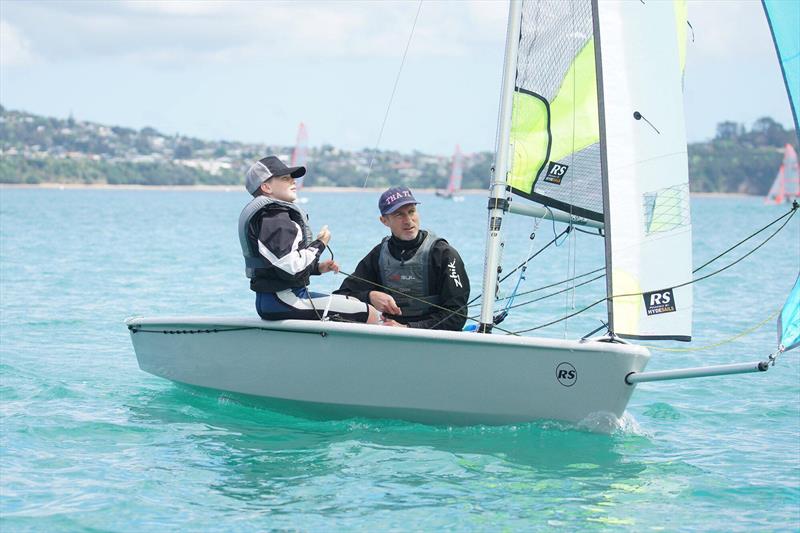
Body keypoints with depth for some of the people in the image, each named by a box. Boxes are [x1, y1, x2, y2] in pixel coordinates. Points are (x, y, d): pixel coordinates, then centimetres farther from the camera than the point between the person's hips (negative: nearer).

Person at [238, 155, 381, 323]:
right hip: (284, 301, -11)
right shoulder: (274, 217, -16)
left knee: (354, 302, 22)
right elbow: (292, 268, -25)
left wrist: (317, 267, 12)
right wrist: (319, 244, -9)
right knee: (370, 314, -10)